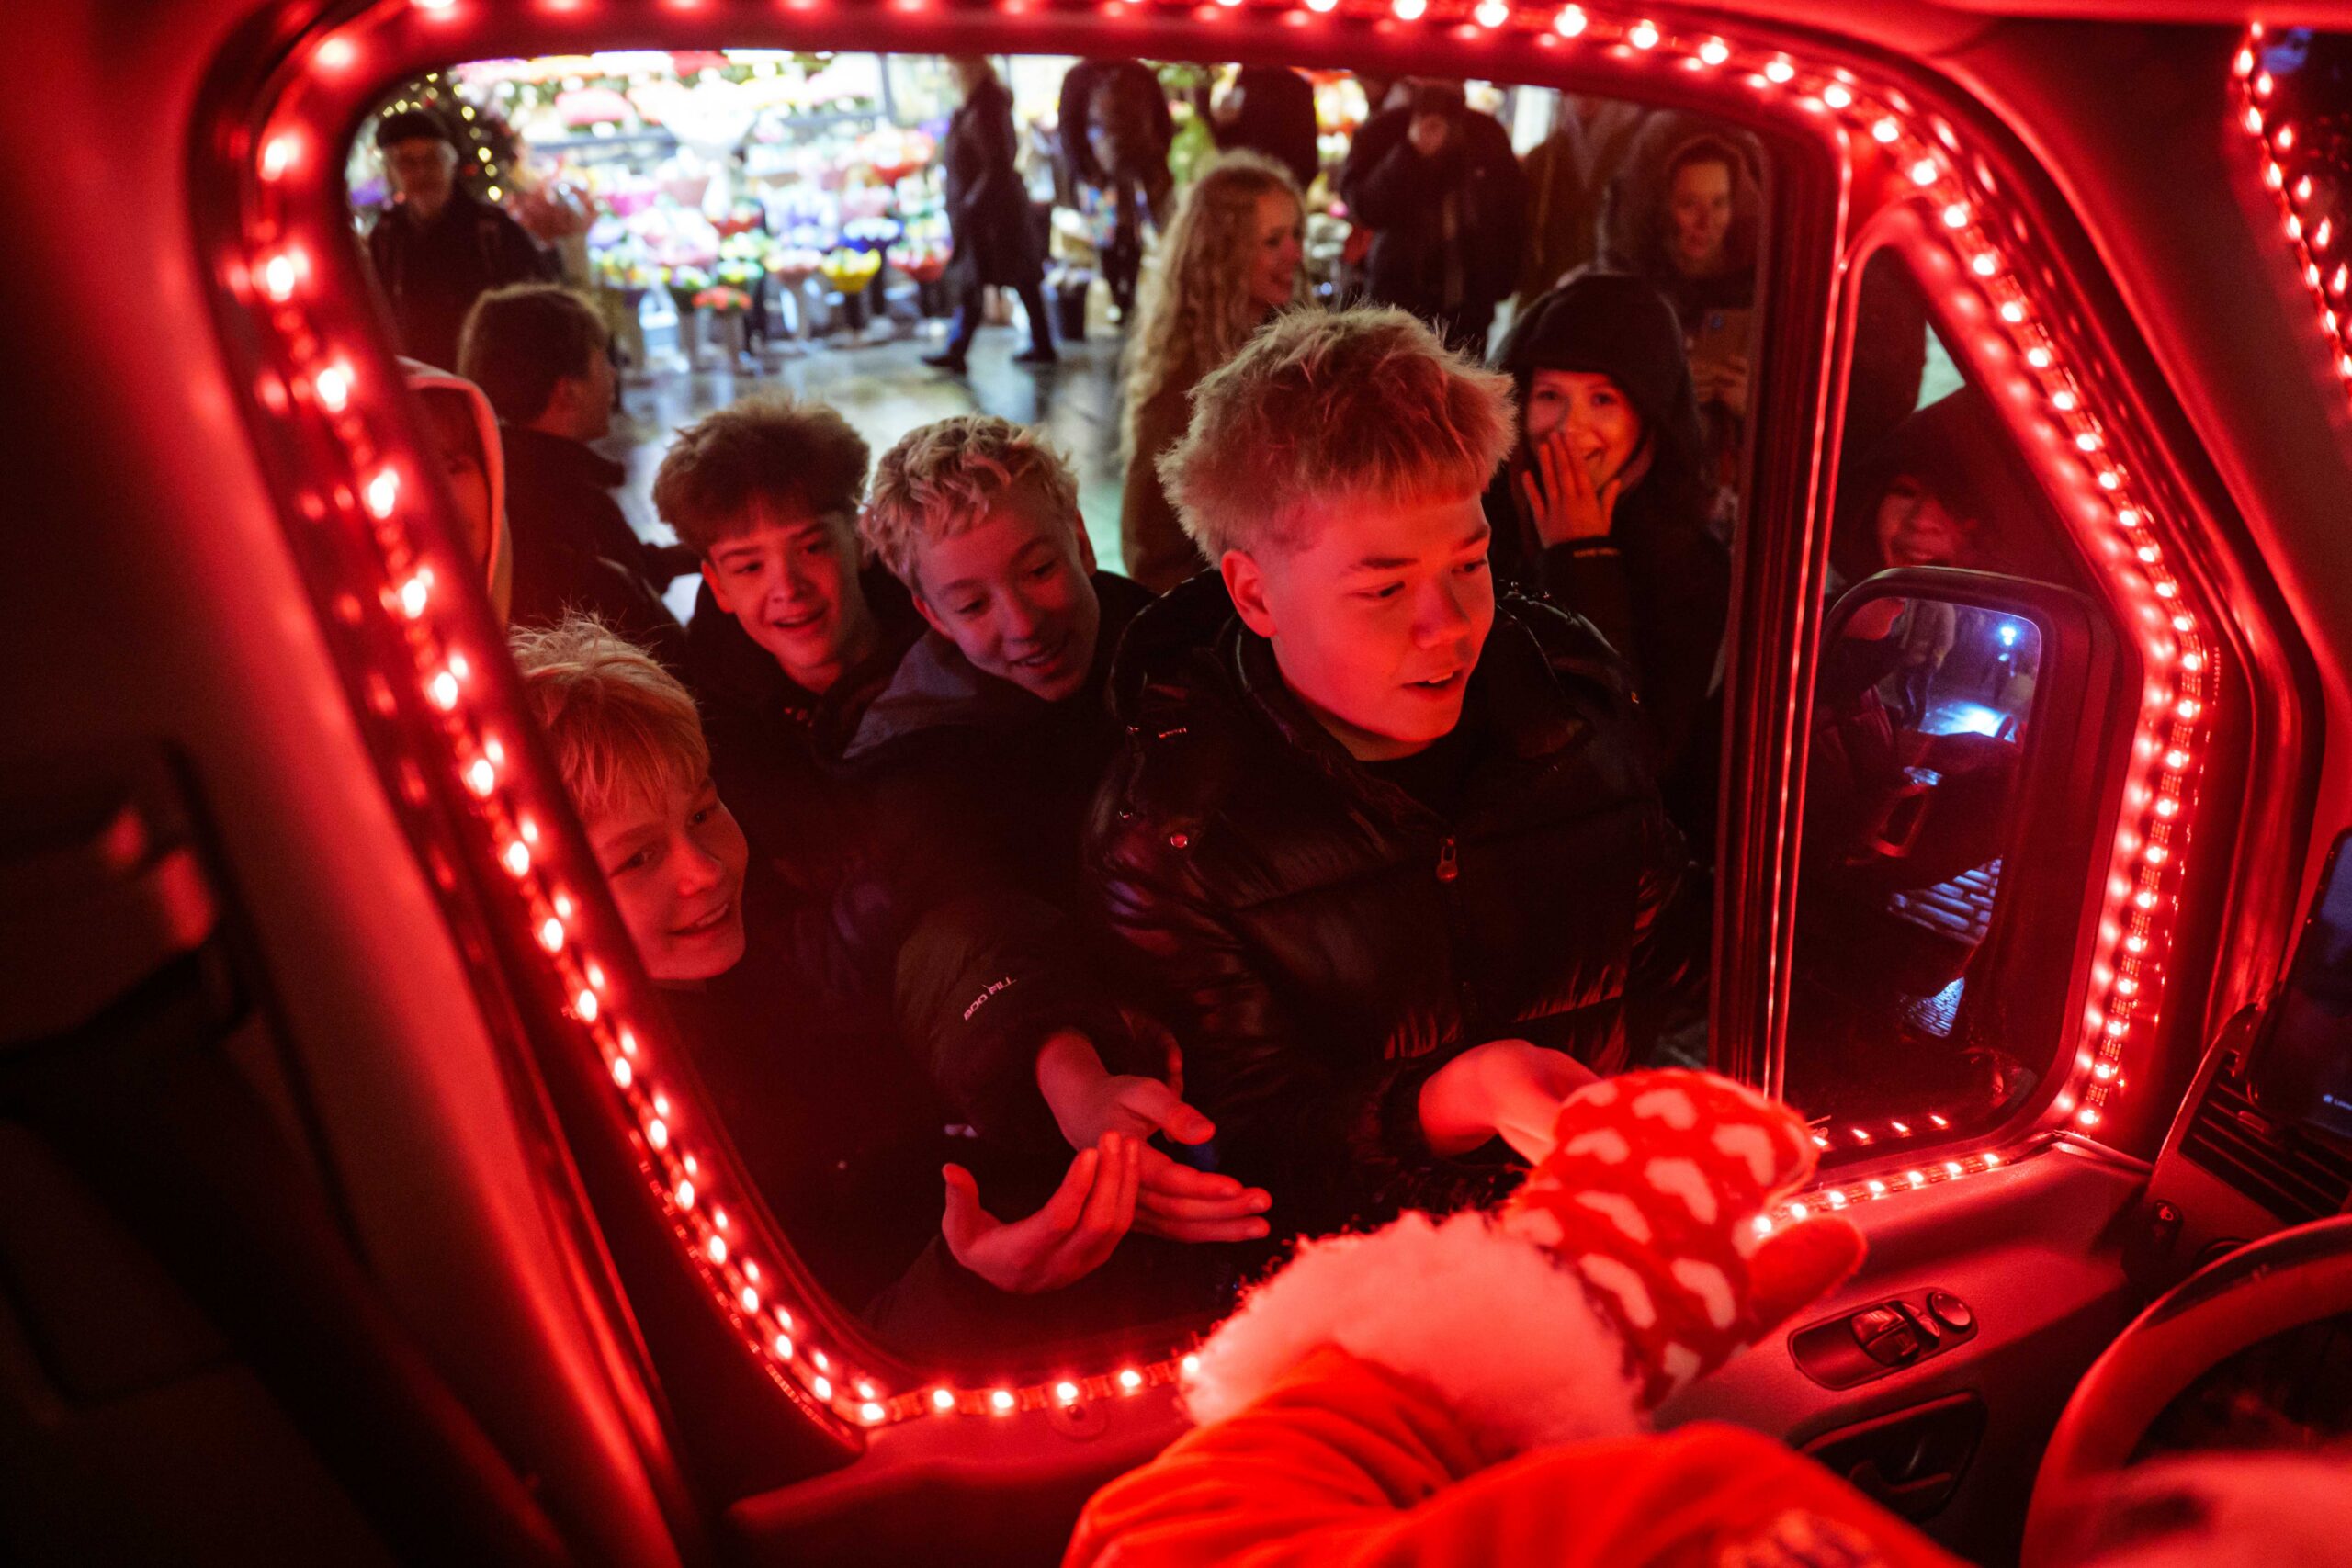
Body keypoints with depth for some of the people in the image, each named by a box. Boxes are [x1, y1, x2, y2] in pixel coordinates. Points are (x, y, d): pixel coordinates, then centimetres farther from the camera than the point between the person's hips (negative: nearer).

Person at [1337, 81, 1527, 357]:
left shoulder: (1488, 133, 9)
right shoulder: (1382, 131, 2)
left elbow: (1513, 213, 14)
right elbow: (1362, 208, -9)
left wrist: (1503, 281, 5)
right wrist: (1411, 152, -18)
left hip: (1471, 301, 2)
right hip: (1399, 296, -2)